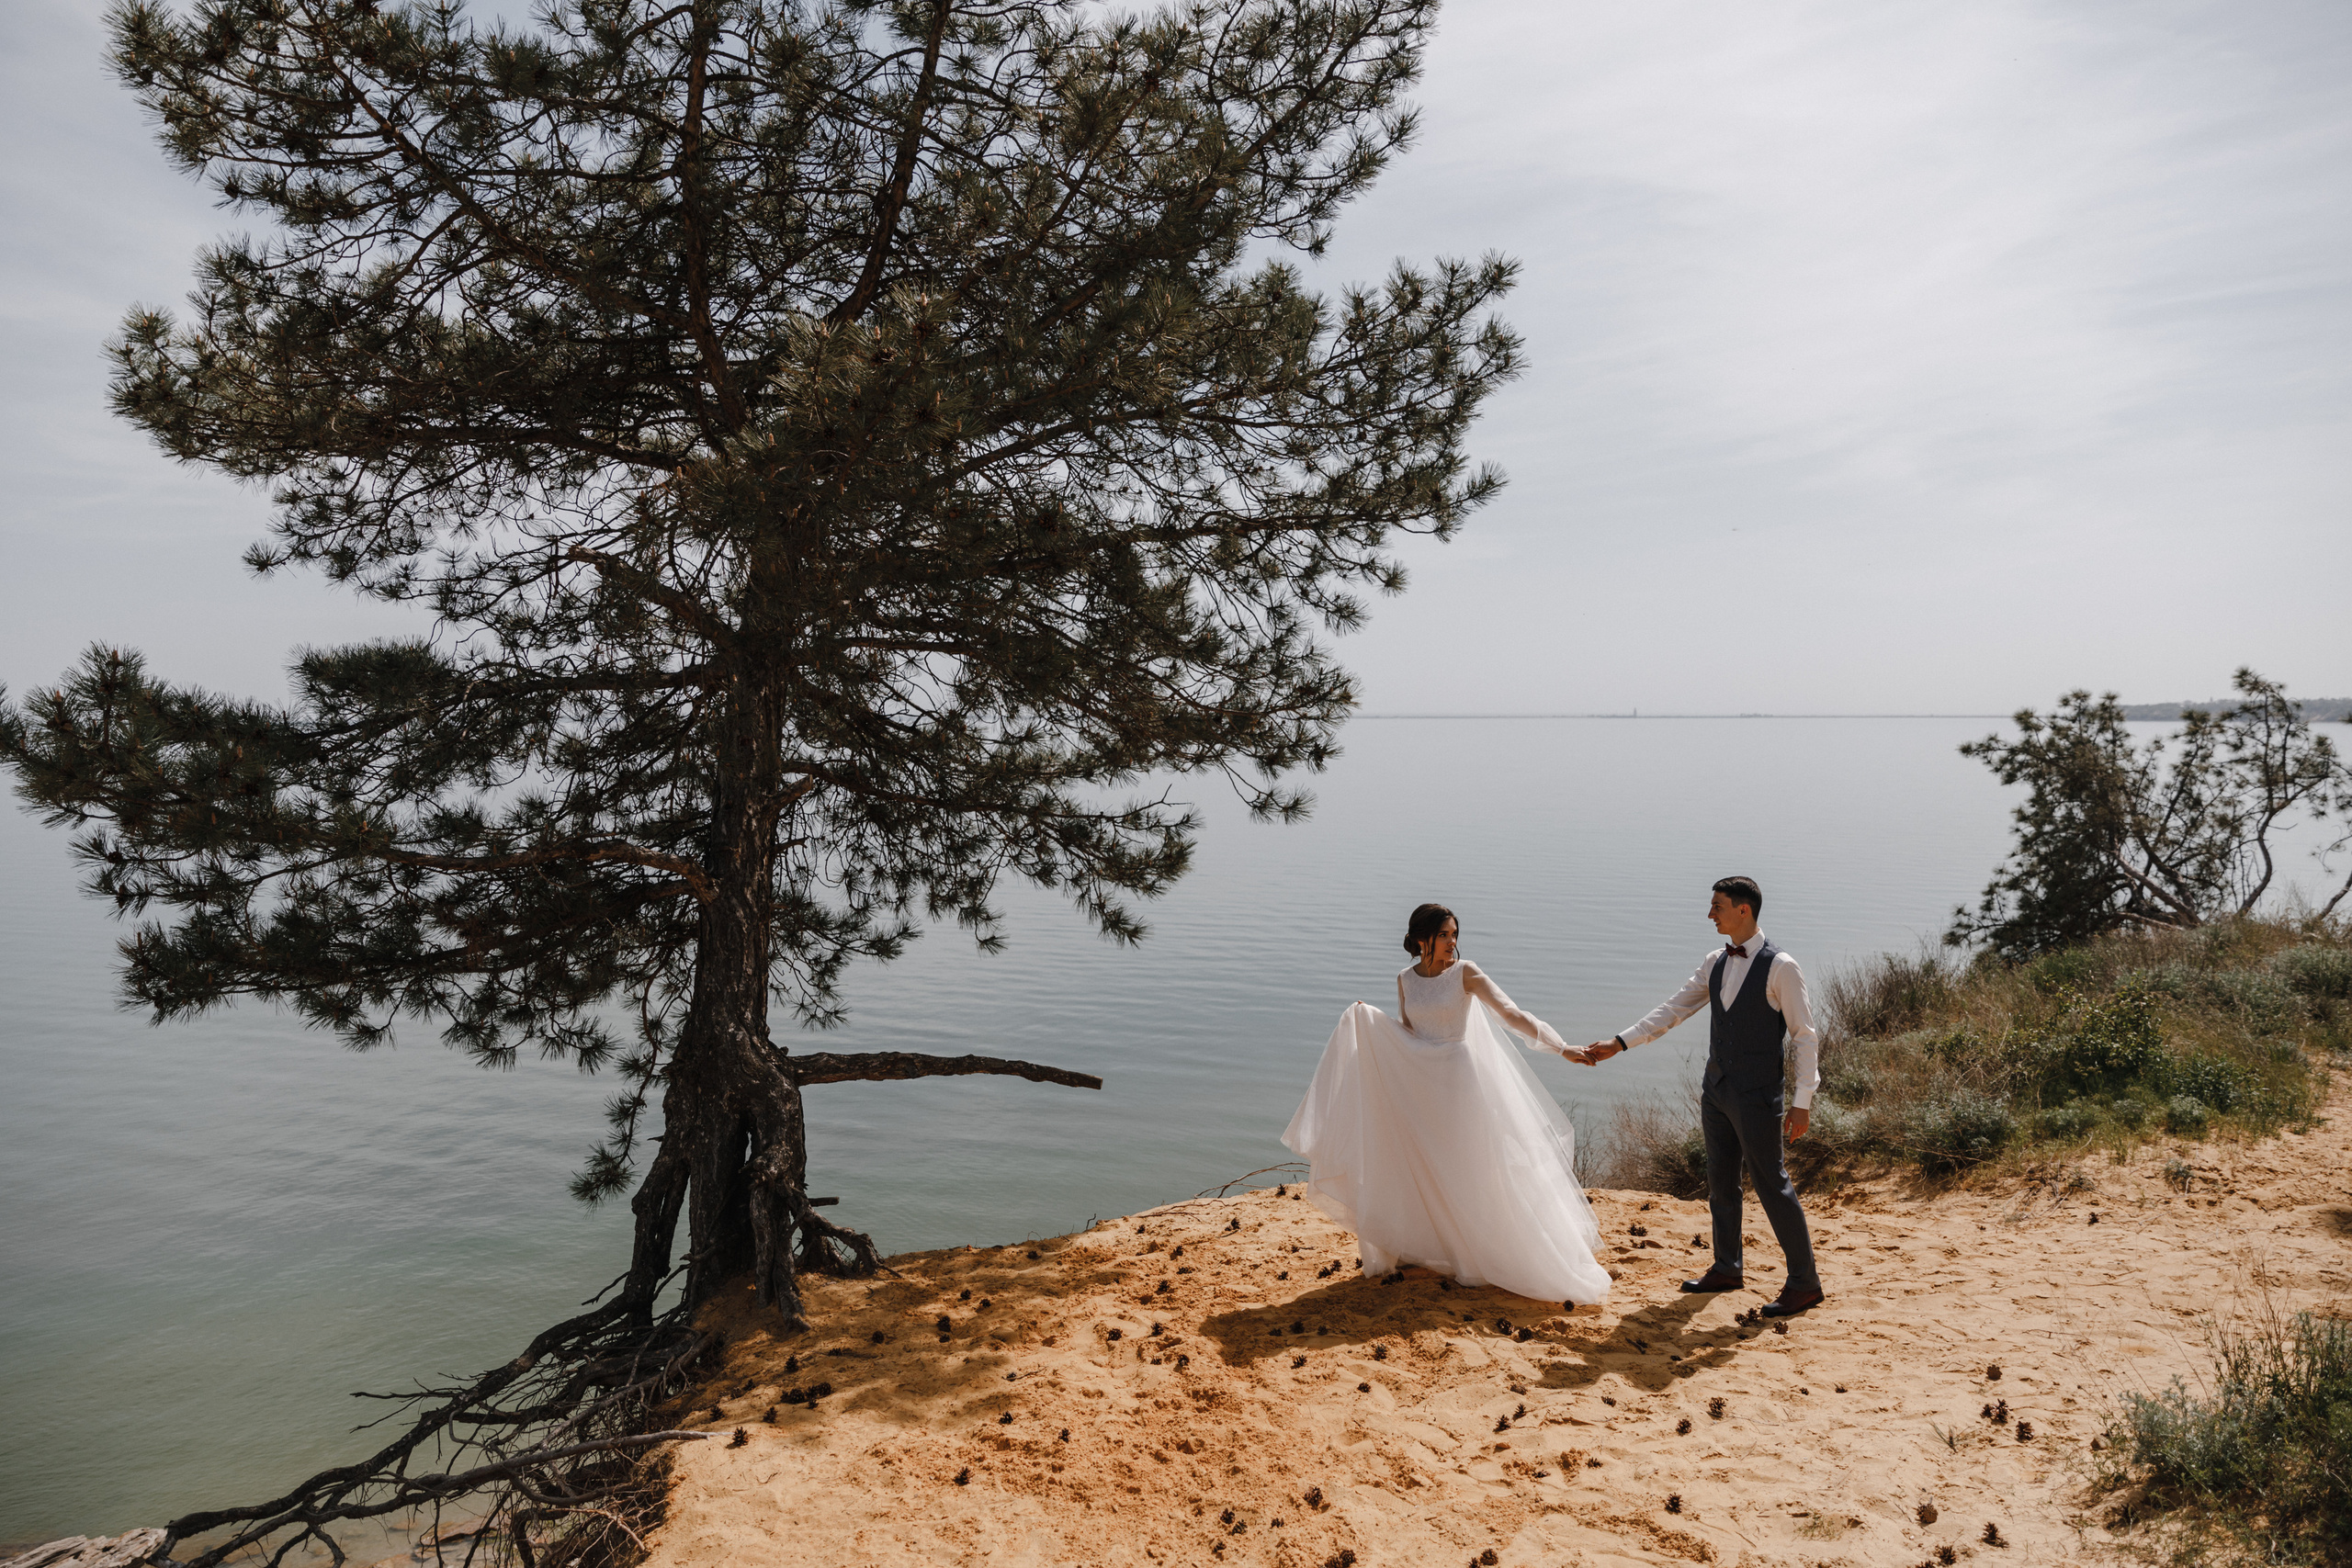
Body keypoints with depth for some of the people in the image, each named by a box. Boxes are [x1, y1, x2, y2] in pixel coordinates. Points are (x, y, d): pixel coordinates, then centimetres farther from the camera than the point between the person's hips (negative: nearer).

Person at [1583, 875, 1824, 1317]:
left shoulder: (1780, 967, -13)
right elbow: (1673, 1009, 7)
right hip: (1716, 1088, 7)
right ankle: (1727, 1269, 30)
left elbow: (1805, 1036, -11)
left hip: (1756, 1093, -7)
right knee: (1720, 1181, 16)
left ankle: (1804, 1282, 11)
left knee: (1772, 1184, -2)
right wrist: (1619, 1042, 0)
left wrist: (1802, 1101, -14)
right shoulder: (1714, 962, 6)